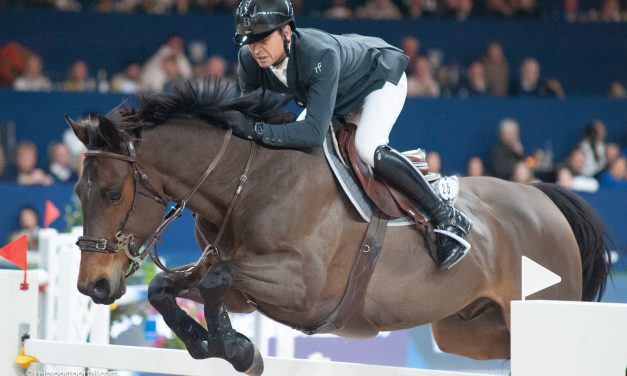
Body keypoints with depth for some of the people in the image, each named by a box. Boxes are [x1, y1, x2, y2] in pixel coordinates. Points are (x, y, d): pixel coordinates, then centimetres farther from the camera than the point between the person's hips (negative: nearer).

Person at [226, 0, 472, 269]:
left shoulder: (319, 55, -44)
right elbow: (250, 111, -16)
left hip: (382, 75, -8)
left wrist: (257, 129, -56)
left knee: (367, 147, -29)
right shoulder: (249, 59, -26)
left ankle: (447, 219, -20)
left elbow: (315, 132, -50)